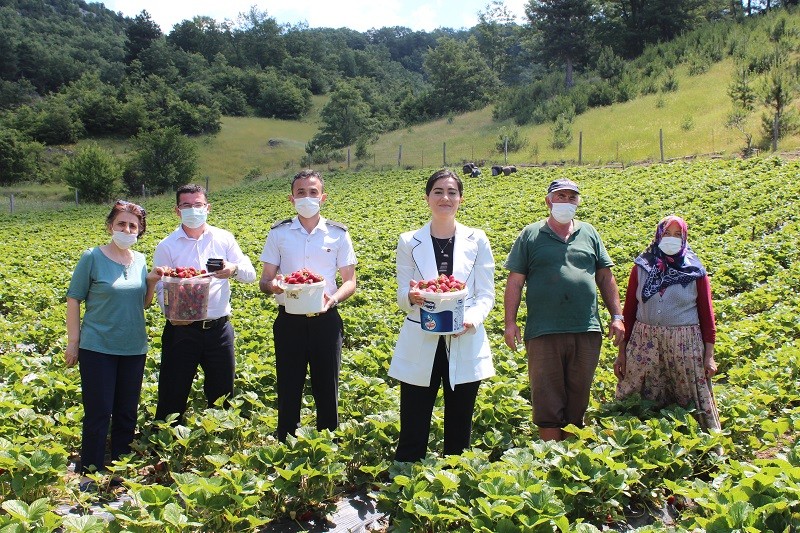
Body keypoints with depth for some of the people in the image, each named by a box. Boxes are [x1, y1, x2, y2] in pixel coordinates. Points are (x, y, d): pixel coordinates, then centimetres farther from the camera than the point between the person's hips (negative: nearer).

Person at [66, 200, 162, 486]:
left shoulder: (140, 260, 5)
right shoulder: (92, 257, -8)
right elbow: (74, 300, -4)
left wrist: (151, 282, -7)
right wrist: (73, 343, -6)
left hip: (134, 348, 5)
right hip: (98, 348, -5)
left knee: (127, 413, 12)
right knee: (98, 414, 0)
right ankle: (90, 474, 14)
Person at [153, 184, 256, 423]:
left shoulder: (224, 238, 4)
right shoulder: (166, 247, 0)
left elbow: (250, 274, 0)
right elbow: (162, 288, -6)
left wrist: (234, 269, -23)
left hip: (219, 329, 2)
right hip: (182, 329, -2)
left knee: (222, 394, 14)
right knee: (172, 396, 4)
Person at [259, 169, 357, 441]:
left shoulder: (338, 233, 4)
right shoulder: (278, 233, 5)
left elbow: (350, 282, 5)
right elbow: (264, 280, 6)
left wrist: (333, 299, -17)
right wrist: (272, 285, -18)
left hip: (325, 319, 0)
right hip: (289, 320, 0)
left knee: (327, 390, 6)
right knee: (288, 391, 6)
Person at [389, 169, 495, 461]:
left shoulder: (476, 240, 4)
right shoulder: (409, 242, 3)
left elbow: (486, 294, 3)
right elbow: (402, 295, 3)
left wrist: (472, 318, -18)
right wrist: (412, 297, -21)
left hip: (465, 346, 1)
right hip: (420, 346, 0)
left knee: (459, 430, 11)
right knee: (412, 432, 3)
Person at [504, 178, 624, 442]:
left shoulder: (589, 233, 15)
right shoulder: (531, 235, 6)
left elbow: (605, 277, 17)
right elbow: (515, 282, 3)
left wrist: (616, 316, 10)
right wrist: (510, 322, -4)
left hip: (586, 331, 3)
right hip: (544, 333, -3)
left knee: (578, 396, 10)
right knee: (547, 399, 0)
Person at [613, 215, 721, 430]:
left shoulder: (695, 272, 4)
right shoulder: (641, 267, 5)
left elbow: (707, 314, 5)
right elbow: (629, 310, 7)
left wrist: (709, 355, 1)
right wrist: (622, 351, 5)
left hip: (685, 347, -1)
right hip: (644, 343, 1)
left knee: (693, 403, 4)